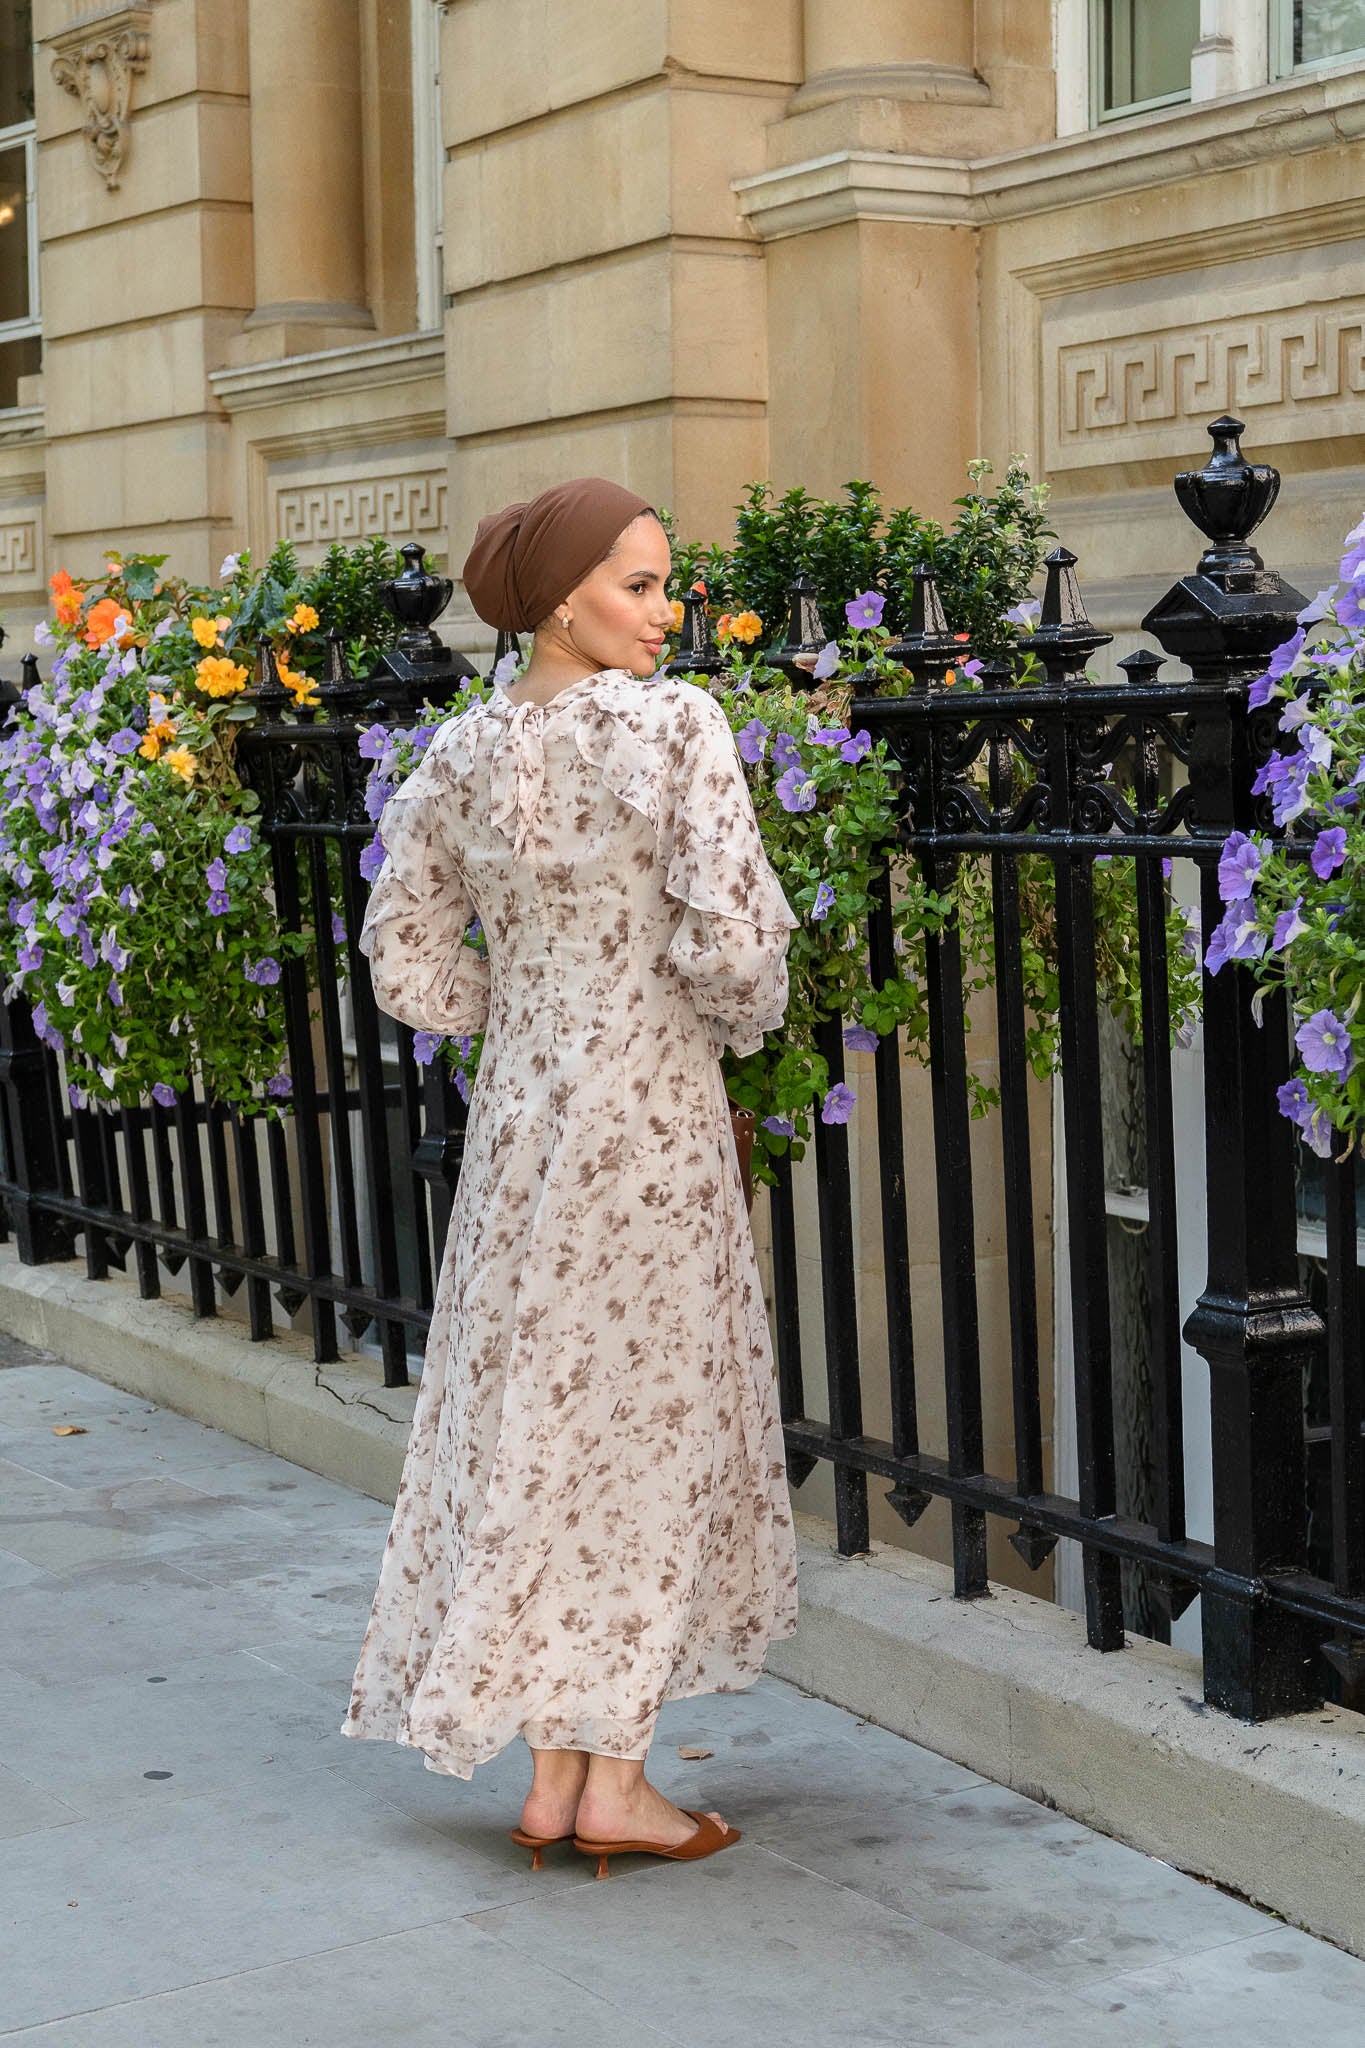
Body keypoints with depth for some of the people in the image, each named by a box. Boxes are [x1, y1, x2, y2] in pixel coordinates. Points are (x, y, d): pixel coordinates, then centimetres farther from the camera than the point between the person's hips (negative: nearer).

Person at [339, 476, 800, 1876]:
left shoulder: (457, 756, 4)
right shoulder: (673, 726, -14)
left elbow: (408, 968, 8)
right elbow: (731, 943, -20)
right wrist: (741, 1021, 1)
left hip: (517, 1116, 6)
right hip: (649, 1114, -5)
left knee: (531, 1425, 12)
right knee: (650, 1424, 5)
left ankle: (548, 1775, 19)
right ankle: (613, 1780, 11)